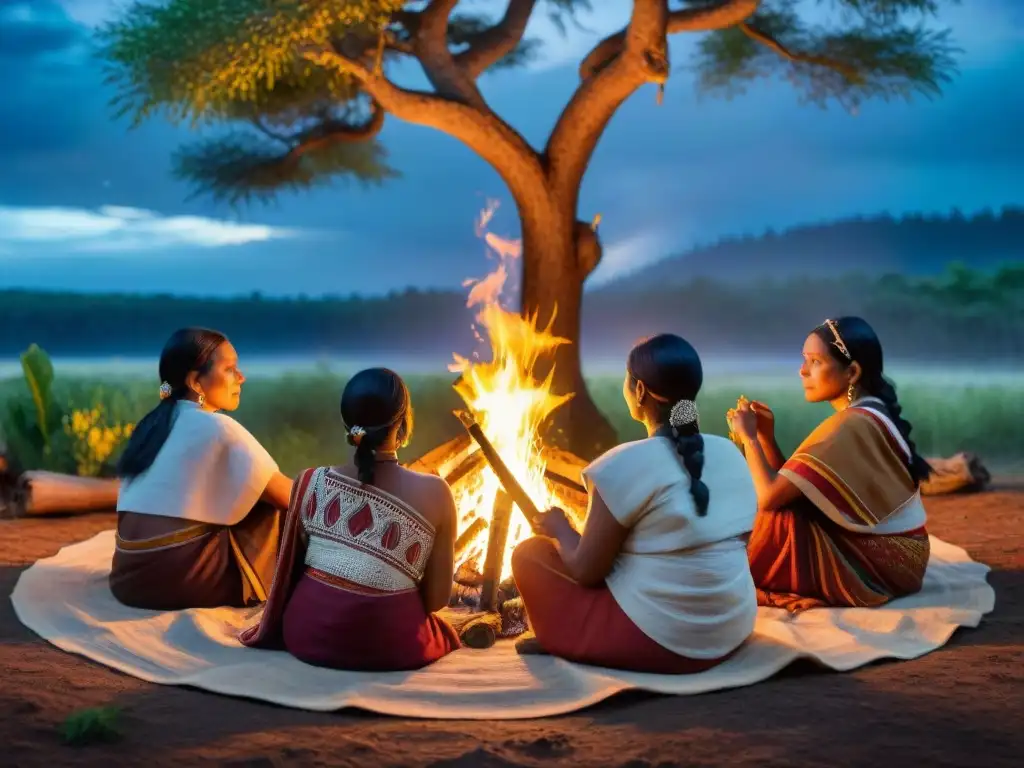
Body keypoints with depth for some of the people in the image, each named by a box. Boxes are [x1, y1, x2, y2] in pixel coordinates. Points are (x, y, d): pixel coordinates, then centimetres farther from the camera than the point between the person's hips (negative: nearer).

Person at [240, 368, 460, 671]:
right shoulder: (434, 494, -12)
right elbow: (437, 598, -5)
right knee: (444, 631, 32)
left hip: (311, 635, 3)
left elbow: (290, 570, 8)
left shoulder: (311, 482, -6)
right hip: (390, 645, -3)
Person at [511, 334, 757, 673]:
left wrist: (559, 528, 9)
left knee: (529, 554, 7)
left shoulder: (626, 464, -17)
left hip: (654, 641, -7)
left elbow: (586, 570, -11)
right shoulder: (731, 454, 2)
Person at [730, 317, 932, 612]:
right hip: (890, 550, 10)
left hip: (888, 561, -10)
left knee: (782, 516, -17)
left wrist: (749, 437, -13)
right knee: (788, 498, 8)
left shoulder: (851, 425, -22)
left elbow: (769, 496, -27)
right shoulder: (866, 414, 8)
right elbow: (787, 484, 7)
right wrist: (765, 436, -5)